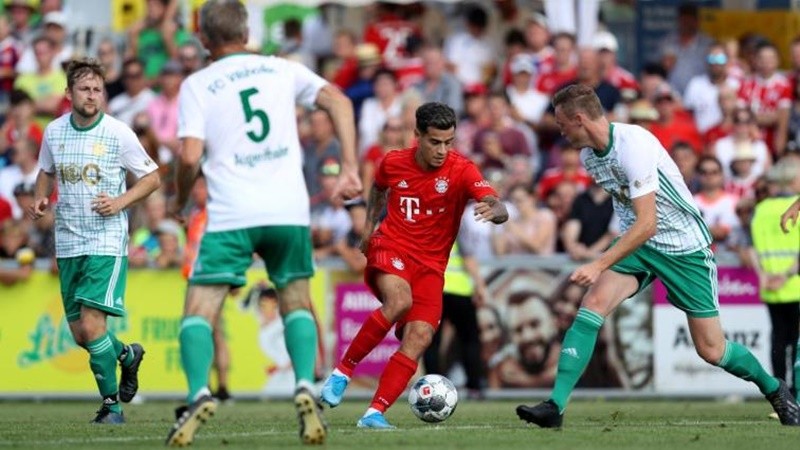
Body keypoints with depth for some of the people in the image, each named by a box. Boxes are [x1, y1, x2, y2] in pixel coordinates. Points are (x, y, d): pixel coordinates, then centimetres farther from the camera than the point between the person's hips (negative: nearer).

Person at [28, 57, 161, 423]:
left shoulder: (118, 133, -8)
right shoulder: (54, 132, 4)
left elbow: (152, 178, 1)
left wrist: (121, 201, -14)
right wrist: (40, 201, 3)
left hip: (107, 241, -5)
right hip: (68, 244, 5)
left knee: (91, 325, -17)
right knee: (80, 334, 7)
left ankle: (111, 404, -3)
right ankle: (127, 355, 38)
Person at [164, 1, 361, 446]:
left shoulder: (197, 85, 5)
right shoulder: (282, 69, 13)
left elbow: (190, 156, -5)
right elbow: (339, 101, 1)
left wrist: (180, 201, 13)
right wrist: (350, 168, 0)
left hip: (231, 214, -3)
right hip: (289, 209, 3)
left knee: (200, 309, 1)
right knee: (297, 299, 19)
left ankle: (199, 393, -21)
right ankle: (306, 387, -2)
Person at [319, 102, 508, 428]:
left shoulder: (461, 171, -10)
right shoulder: (393, 163, -2)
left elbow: (500, 210, -25)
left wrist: (493, 210, -47)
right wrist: (370, 225, 17)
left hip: (431, 264, 1)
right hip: (391, 250, -1)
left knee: (420, 337, -17)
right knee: (399, 301, -33)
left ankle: (375, 413, -14)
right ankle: (342, 371, -21)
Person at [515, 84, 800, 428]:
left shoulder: (634, 145, -27)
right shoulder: (589, 155, -1)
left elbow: (647, 223, -31)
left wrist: (600, 265, -34)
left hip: (684, 247, -6)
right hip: (636, 242, 6)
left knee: (711, 350, 0)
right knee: (592, 305, -19)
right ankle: (555, 406, -24)